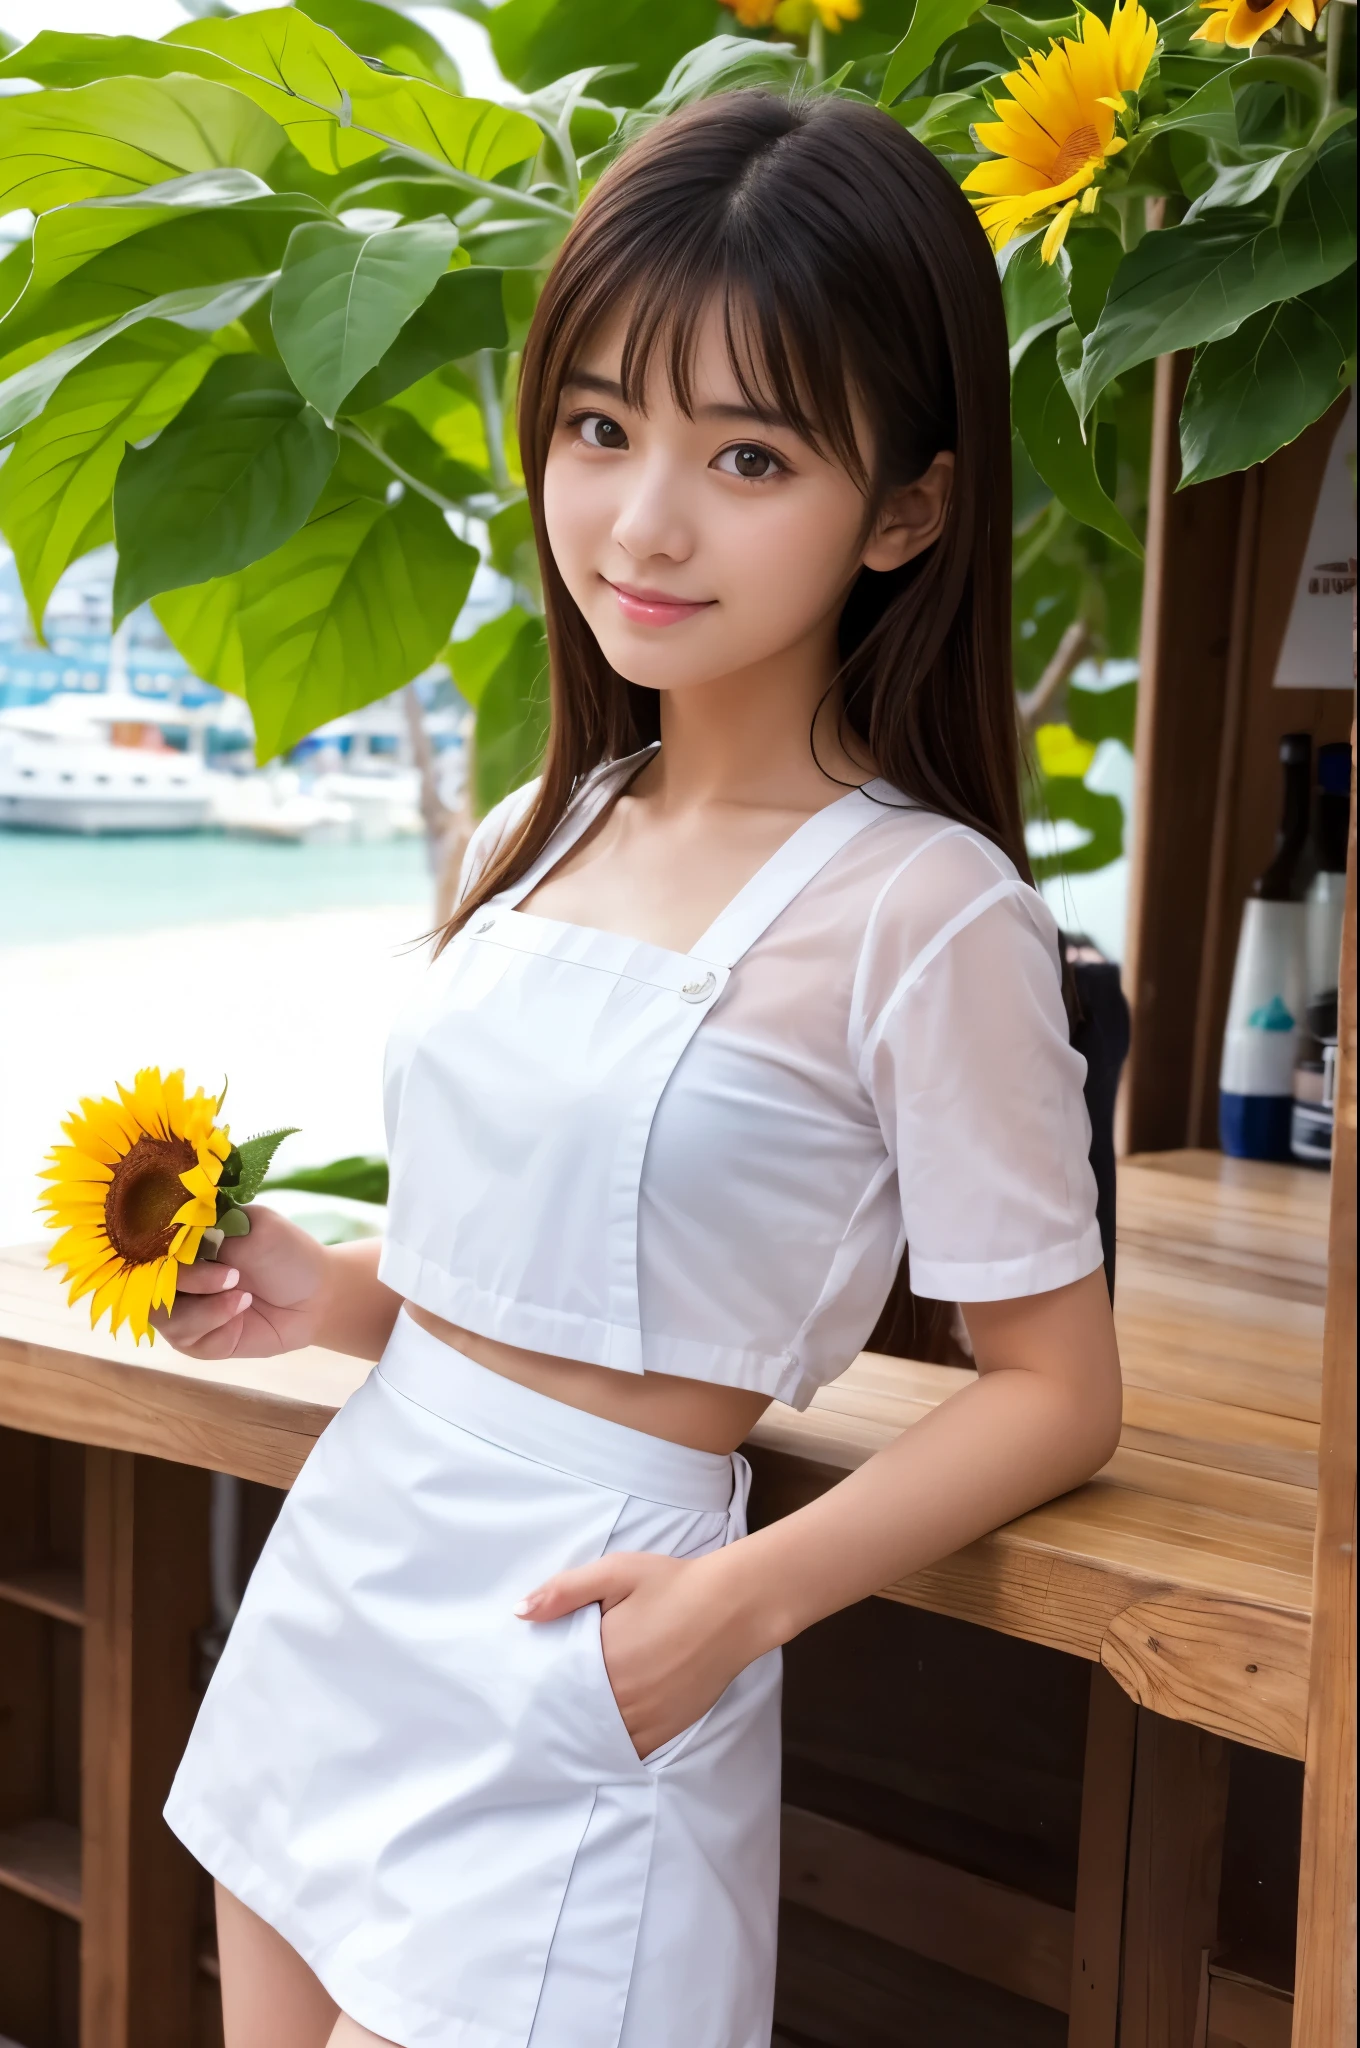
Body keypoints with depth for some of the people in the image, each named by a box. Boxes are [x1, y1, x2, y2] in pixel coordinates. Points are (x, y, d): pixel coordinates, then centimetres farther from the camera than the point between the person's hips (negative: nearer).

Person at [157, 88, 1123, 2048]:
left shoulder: (922, 911, -17)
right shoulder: (535, 838, 4)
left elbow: (1057, 1384, -11)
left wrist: (754, 1593, -20)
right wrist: (340, 1295, 0)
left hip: (574, 1656, -7)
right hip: (342, 1553, 7)